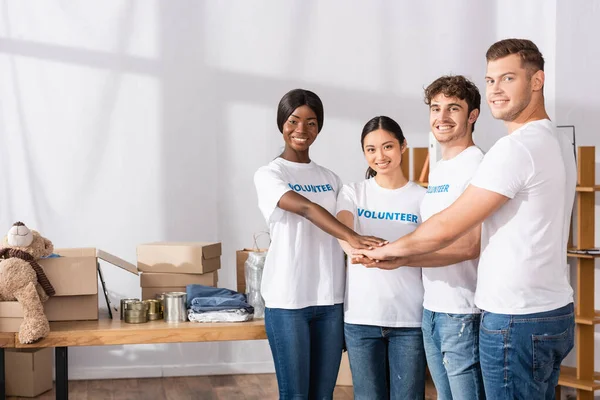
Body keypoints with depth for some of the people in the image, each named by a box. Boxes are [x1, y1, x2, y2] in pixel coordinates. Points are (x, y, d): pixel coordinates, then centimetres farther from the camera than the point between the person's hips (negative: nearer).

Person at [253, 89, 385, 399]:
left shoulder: (330, 178, 14)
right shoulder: (268, 175, -3)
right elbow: (306, 209, -21)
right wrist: (352, 237, -35)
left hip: (330, 298, 5)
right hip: (287, 300, -5)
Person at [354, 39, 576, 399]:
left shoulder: (517, 147, -18)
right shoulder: (558, 142, 13)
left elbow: (447, 228, -16)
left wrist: (390, 250, 1)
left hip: (517, 319, -9)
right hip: (557, 311, 9)